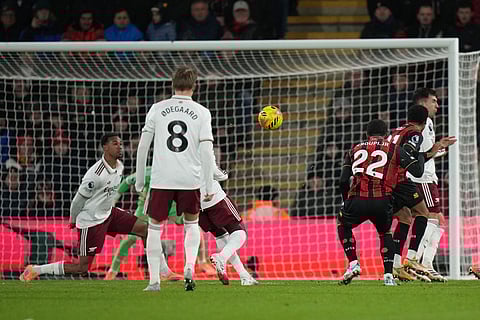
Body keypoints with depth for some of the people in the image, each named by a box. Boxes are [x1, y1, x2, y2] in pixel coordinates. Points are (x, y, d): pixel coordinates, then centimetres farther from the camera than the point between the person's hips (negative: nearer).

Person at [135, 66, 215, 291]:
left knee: (155, 227, 10)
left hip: (161, 179, -1)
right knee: (192, 224, 22)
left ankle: (154, 280, 2)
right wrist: (209, 186, -2)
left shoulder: (157, 109, 3)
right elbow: (206, 150, -5)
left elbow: (143, 146, 3)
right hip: (190, 180, 1)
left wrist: (139, 179, 12)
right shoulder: (201, 113, 1)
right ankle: (189, 267, 1)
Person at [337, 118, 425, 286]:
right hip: (382, 201, 0)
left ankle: (353, 264, 14)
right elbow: (417, 172, 8)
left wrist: (347, 201, 26)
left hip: (357, 201, 0)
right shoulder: (394, 149, 13)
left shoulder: (355, 150, 19)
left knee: (343, 224, 31)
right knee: (385, 233, 29)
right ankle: (388, 275, 16)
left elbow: (343, 181, 11)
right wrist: (419, 154, 28)